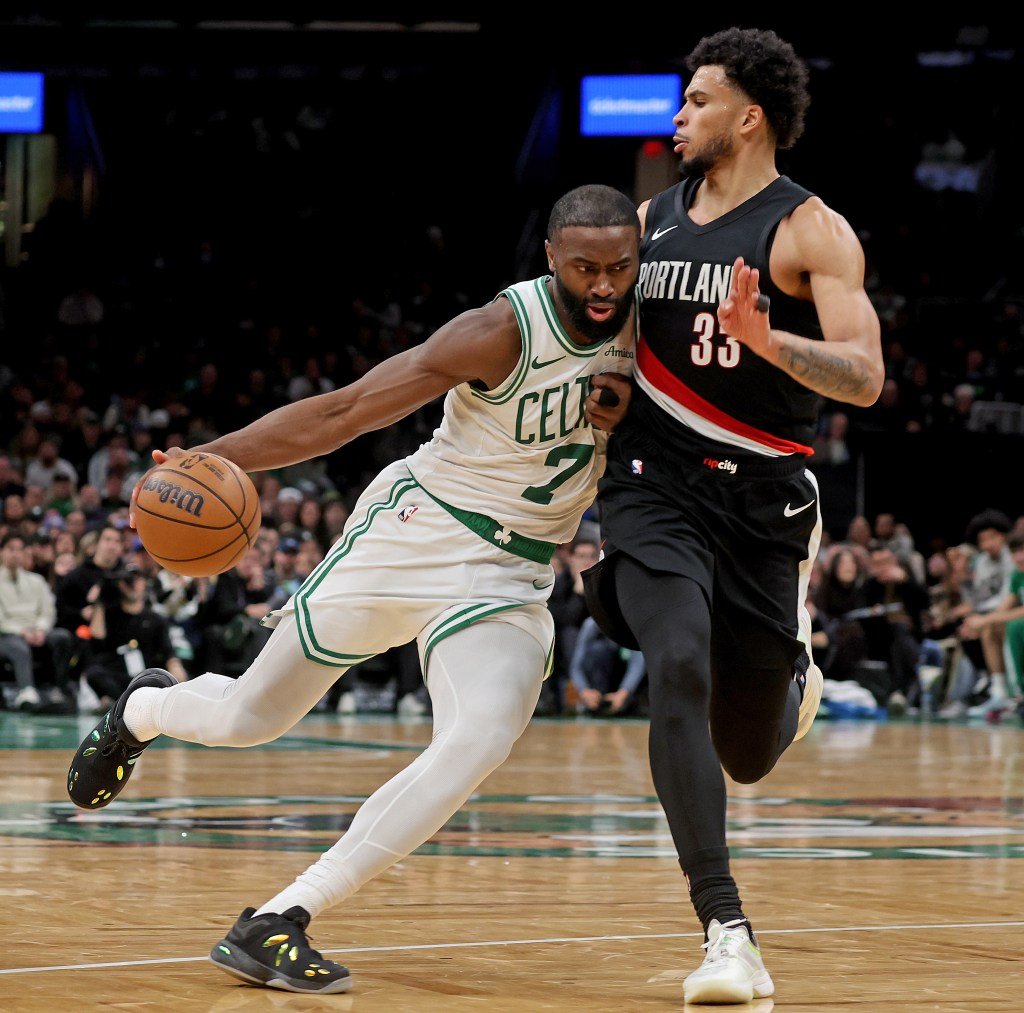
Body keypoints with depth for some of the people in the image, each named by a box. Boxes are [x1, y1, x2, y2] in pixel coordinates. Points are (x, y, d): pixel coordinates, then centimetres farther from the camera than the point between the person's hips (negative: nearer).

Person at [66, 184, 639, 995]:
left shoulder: (643, 321, -7)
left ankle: (275, 924, -21)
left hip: (510, 578, 3)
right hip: (414, 535, -3)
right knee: (249, 718, 7)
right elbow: (343, 411, -19)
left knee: (483, 740, -25)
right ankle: (143, 710, 47)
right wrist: (214, 457, -26)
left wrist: (627, 418, -14)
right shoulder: (502, 332, -22)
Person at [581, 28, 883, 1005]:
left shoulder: (811, 232, -8)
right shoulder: (652, 218, 7)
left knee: (747, 756, 8)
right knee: (680, 671, -25)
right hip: (656, 488, 2)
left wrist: (765, 338, -33)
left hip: (764, 499, -2)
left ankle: (795, 684, 48)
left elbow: (864, 378, -17)